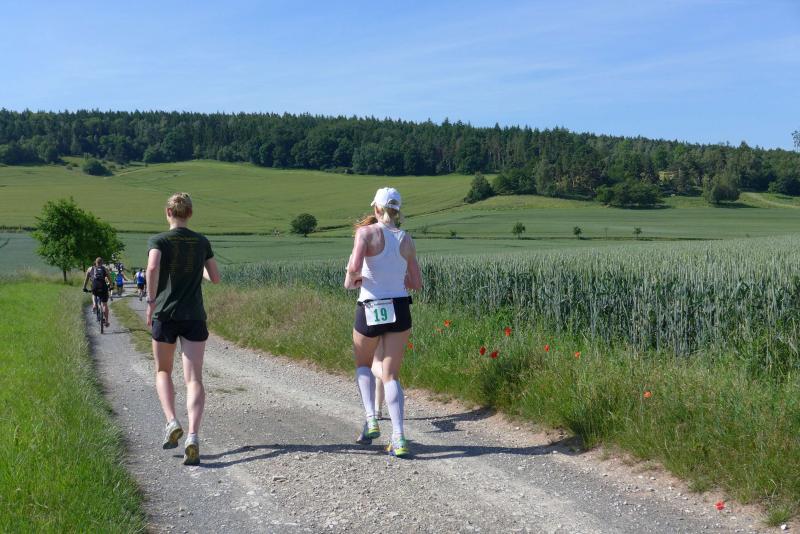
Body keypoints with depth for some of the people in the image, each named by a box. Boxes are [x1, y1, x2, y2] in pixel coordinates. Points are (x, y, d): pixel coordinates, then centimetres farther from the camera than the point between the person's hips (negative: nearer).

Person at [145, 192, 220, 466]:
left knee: (163, 371, 20)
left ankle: (172, 422, 1)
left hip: (165, 314, -1)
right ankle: (193, 436, -20)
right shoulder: (202, 242, 7)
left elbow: (152, 267, -22)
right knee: (194, 379, -4)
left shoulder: (158, 240, -2)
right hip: (194, 317, 1)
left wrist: (151, 301, -14)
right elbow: (215, 278, 10)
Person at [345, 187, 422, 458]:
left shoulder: (366, 232, -7)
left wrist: (349, 281, -2)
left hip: (370, 309, -3)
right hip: (400, 310, 3)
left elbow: (354, 268, -23)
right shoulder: (407, 240, 6)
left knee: (363, 365, 24)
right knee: (390, 376, 8)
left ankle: (371, 420, 9)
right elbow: (416, 283, 10)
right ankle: (398, 438, -3)